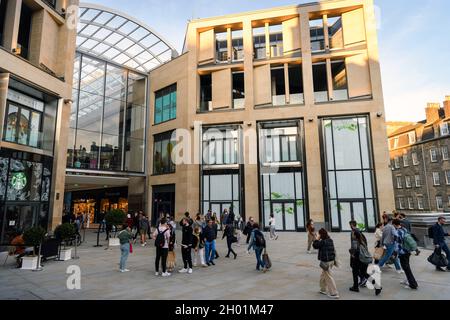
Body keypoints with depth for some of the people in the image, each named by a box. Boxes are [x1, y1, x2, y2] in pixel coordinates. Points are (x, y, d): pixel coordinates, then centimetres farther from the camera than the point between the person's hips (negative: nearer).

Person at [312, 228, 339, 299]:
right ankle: (323, 289, 33)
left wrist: (317, 239, -5)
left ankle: (334, 294, 5)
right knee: (323, 275, 22)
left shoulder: (323, 241, -21)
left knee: (329, 277, 0)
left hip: (326, 261, -9)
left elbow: (315, 246, -12)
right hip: (331, 260, 9)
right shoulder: (330, 240, 6)